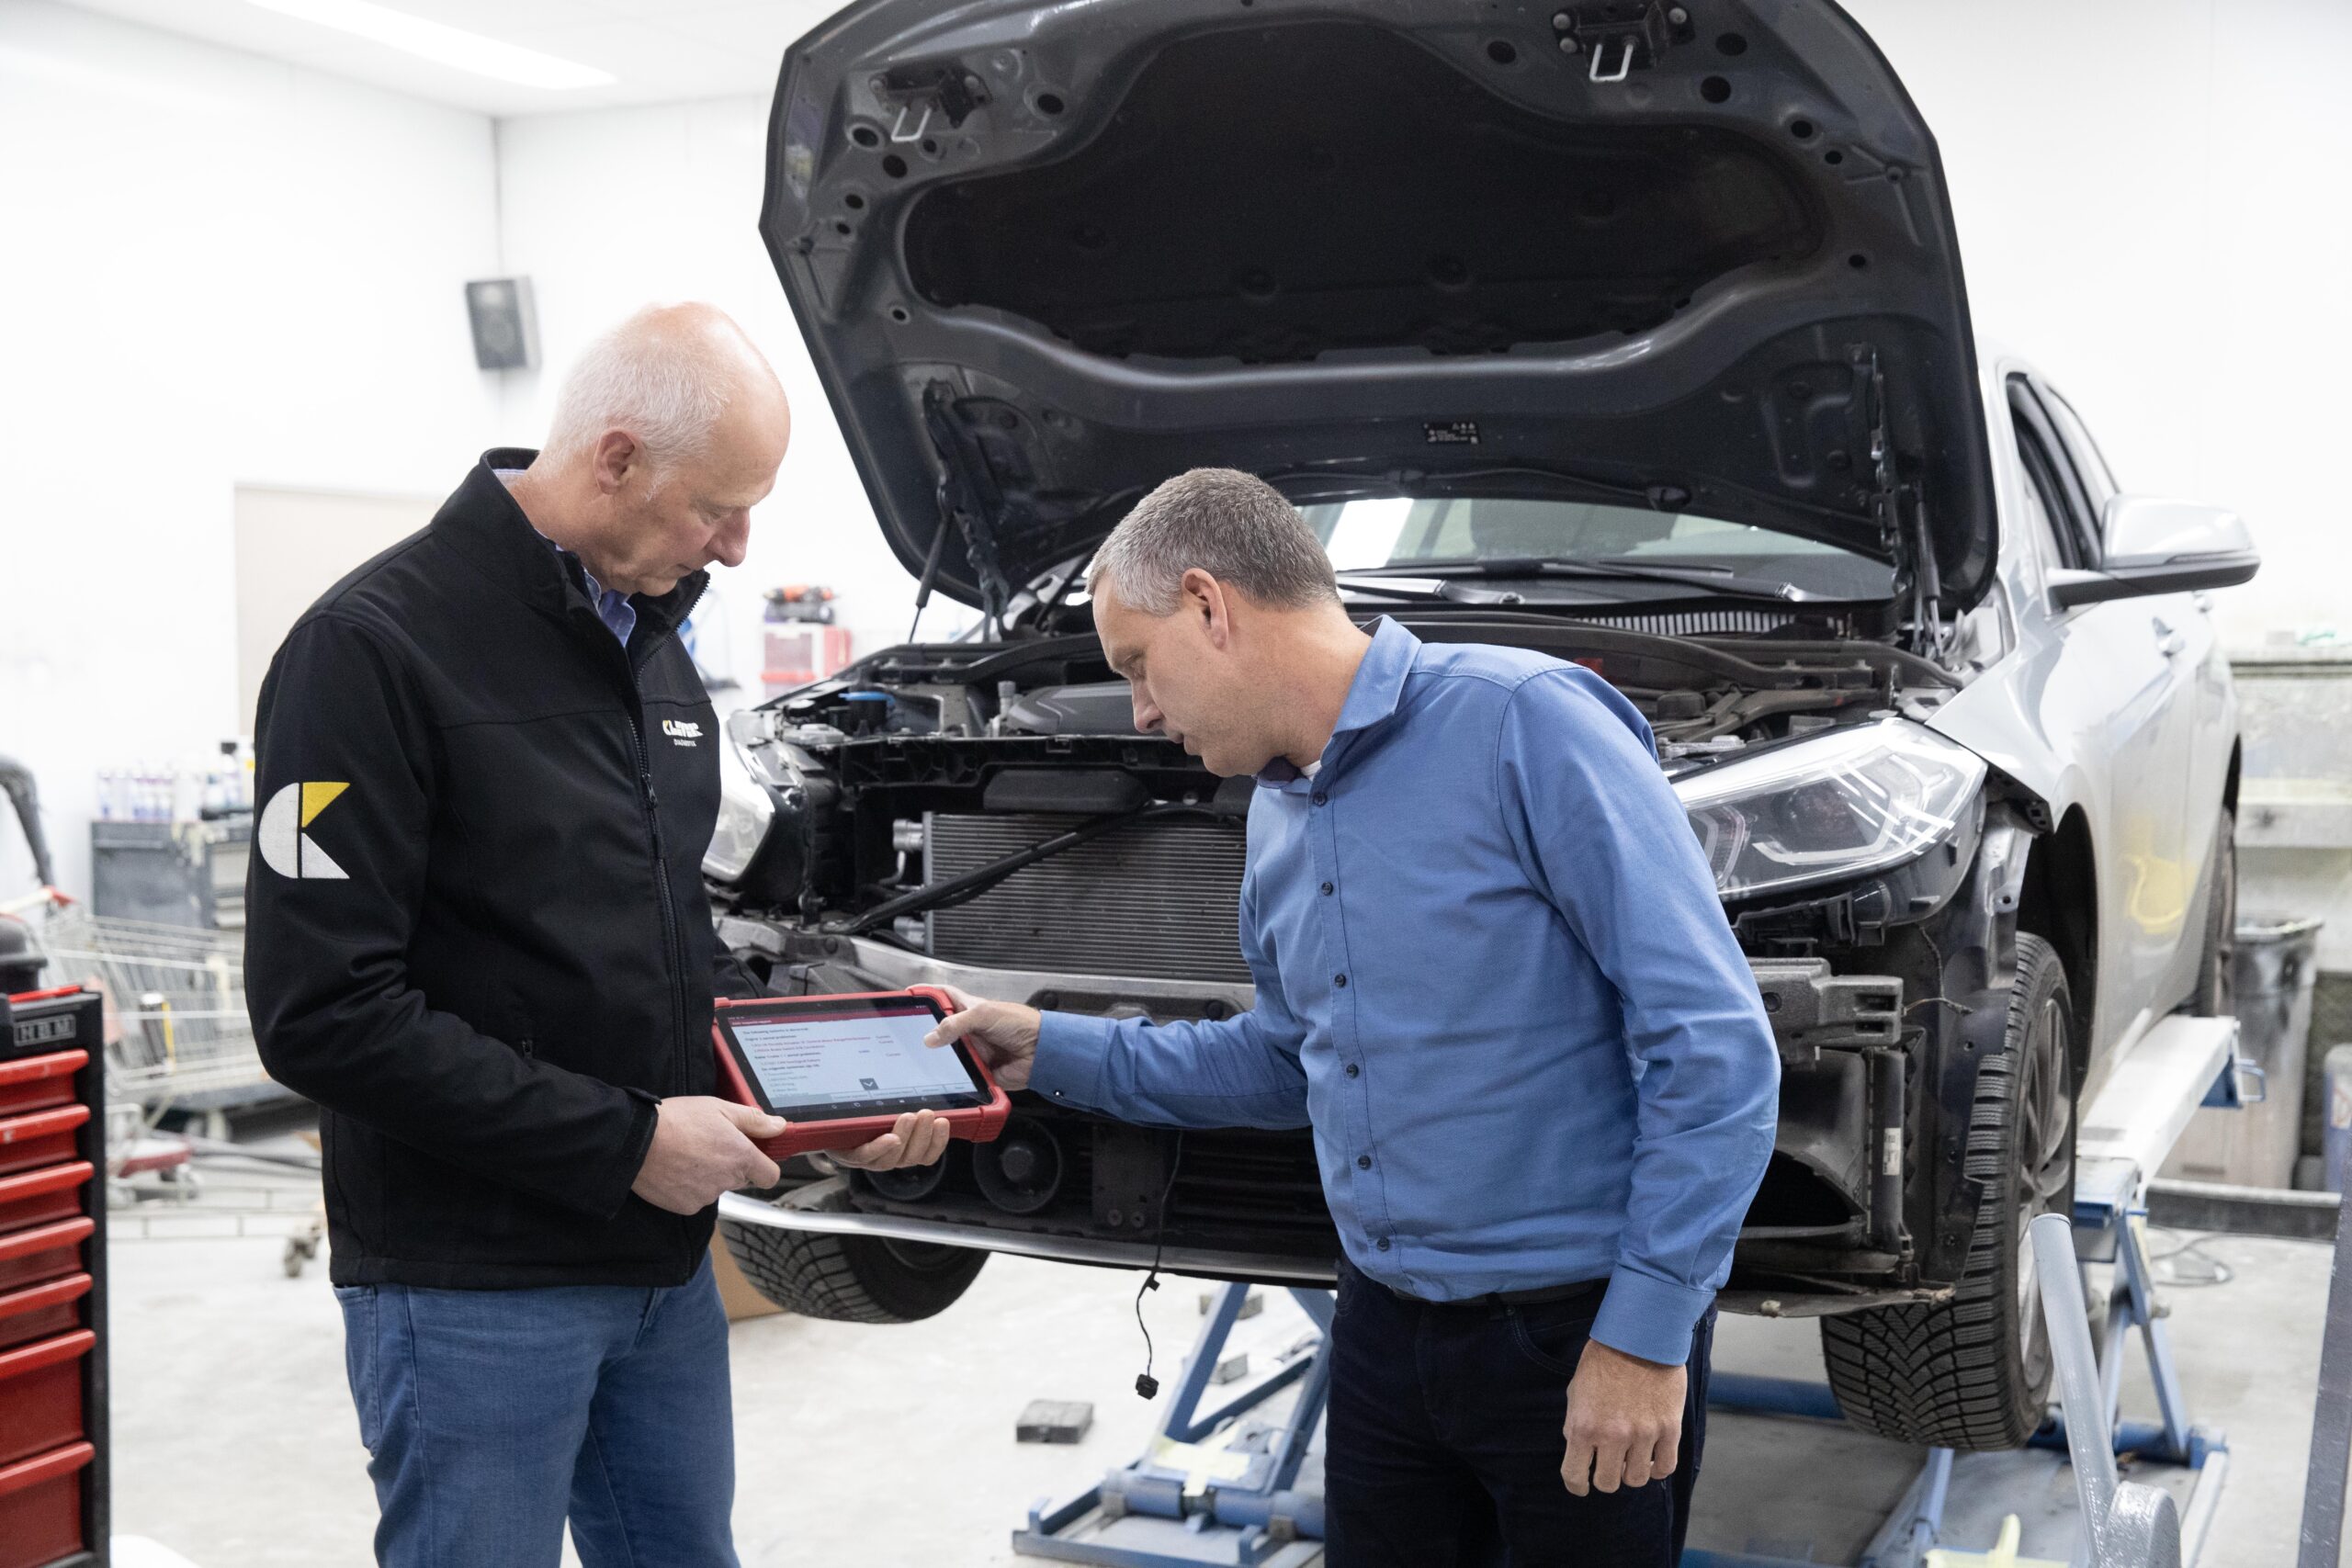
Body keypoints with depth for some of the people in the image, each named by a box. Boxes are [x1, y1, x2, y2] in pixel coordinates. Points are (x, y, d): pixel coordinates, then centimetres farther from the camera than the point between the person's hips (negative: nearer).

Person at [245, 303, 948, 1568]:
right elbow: (322, 1013, -21)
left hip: (666, 1268, 8)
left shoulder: (652, 645, 11)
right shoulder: (377, 647, -15)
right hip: (471, 1288, -8)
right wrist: (625, 1141, -20)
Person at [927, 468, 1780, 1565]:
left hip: (1576, 1338, -7)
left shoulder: (1524, 724, -17)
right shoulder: (1277, 814, 9)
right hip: (1387, 1329, 7)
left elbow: (1716, 1043, -19)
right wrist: (1053, 1052, 14)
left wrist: (1649, 1330, -20)